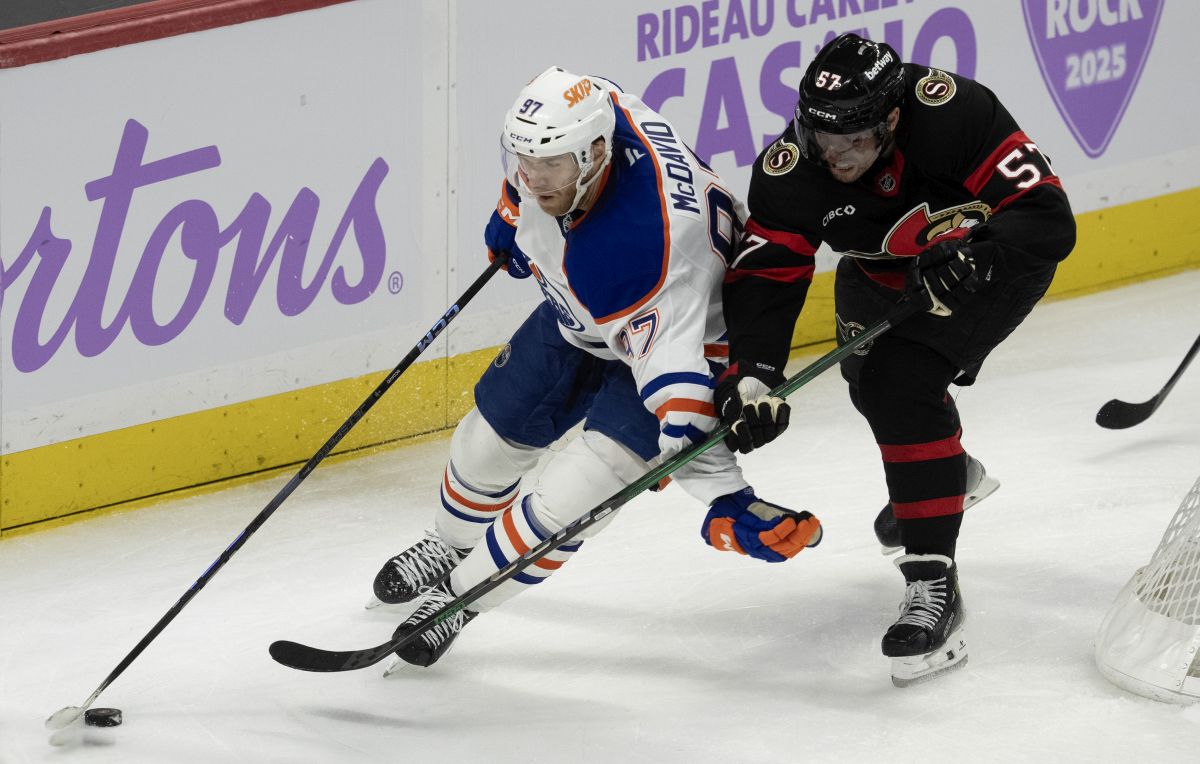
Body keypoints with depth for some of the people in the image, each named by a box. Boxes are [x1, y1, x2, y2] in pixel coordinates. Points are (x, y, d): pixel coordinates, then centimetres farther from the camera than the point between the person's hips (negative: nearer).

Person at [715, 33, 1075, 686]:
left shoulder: (955, 112, -38)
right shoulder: (790, 173, -27)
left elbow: (1047, 218, -35)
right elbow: (763, 277, -25)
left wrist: (971, 254, -50)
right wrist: (751, 374, -38)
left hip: (990, 262, -6)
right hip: (884, 266, 6)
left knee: (903, 383, -25)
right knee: (870, 379, 24)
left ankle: (933, 587, -24)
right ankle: (952, 471, 60)